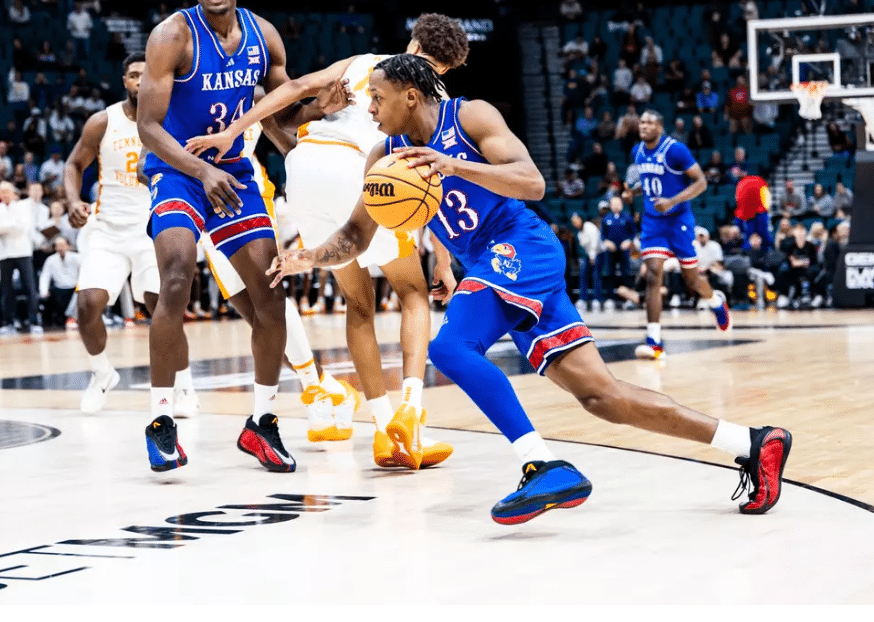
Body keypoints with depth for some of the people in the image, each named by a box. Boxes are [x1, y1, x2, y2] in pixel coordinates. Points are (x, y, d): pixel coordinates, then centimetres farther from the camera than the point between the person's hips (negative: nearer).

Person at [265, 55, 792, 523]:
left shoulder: (470, 116, -7)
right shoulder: (386, 157, 11)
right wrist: (312, 258, -5)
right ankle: (752, 445, 0)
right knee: (599, 393, 0)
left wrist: (456, 166, -29)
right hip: (489, 265, 7)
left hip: (522, 250, -7)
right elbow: (356, 236, 15)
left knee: (450, 346, -27)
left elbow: (533, 182, -18)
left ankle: (547, 468, -29)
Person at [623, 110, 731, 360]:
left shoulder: (675, 150, -16)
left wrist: (672, 201, -28)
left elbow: (701, 182, -16)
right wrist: (634, 190, 3)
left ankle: (717, 301, 42)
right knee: (653, 275, -12)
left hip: (678, 220, -4)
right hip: (652, 221, 4)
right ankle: (654, 341, -16)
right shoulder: (637, 151, 4)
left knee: (691, 279, 6)